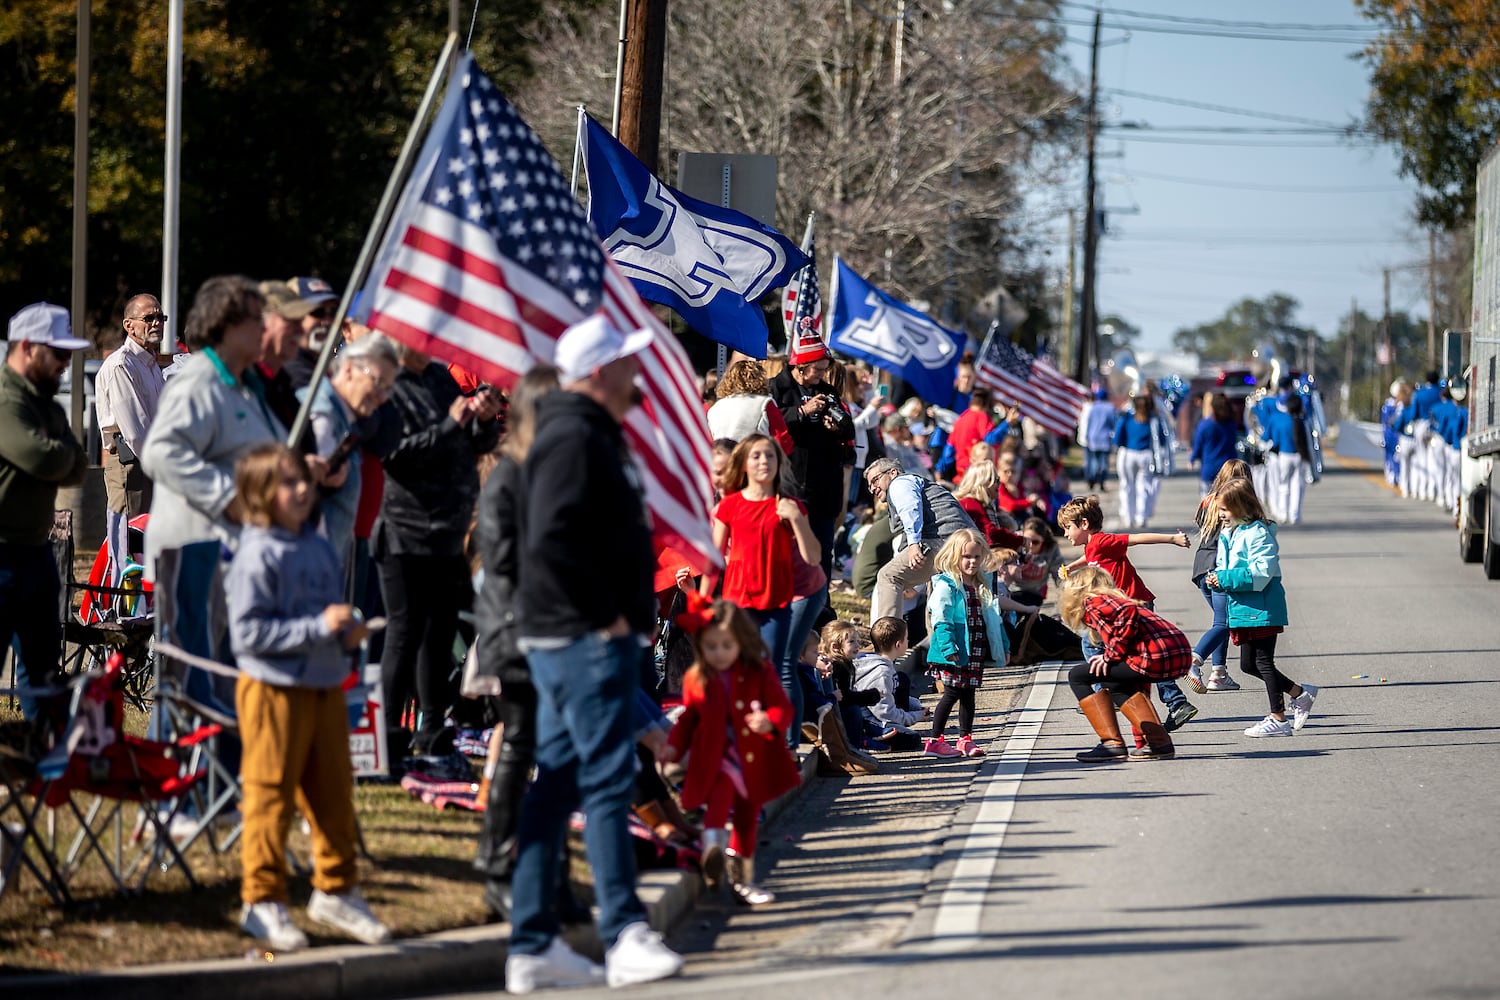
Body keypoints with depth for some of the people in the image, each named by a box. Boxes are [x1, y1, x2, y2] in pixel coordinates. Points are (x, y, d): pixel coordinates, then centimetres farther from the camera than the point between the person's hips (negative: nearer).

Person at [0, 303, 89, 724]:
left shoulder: (46, 403, 15)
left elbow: (76, 469, 8)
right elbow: (42, 457, -28)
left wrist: (60, 456, -13)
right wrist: (64, 452, -6)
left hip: (35, 548, 10)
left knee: (43, 659, 17)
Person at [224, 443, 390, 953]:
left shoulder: (319, 548, 10)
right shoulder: (257, 557, -14)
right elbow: (248, 633, -20)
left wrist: (349, 630, 1)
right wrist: (317, 628, -23)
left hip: (325, 688, 7)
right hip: (274, 690, -7)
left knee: (334, 792, 13)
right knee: (270, 795, 0)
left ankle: (336, 889, 26)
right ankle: (262, 900, 10)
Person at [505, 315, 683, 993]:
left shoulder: (592, 434, 18)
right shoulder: (573, 439, -14)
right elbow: (551, 541, -25)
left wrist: (625, 616, 16)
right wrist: (604, 614, -19)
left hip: (579, 638, 10)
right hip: (585, 639, -10)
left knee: (556, 785, 9)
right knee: (607, 781, -9)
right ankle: (624, 936, -8)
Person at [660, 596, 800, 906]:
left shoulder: (760, 674, -4)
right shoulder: (696, 679, 1)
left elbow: (783, 708, -6)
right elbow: (688, 718, 12)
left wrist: (769, 722, -29)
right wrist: (674, 747, -3)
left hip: (754, 762, 1)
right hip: (715, 760, -1)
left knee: (747, 822, 11)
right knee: (722, 791, -33)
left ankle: (741, 880, 26)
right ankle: (713, 846, -50)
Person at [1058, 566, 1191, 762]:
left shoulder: (1093, 601, 8)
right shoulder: (1115, 599, 34)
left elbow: (1128, 612, -15)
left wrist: (1112, 655, -6)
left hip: (1155, 656, -9)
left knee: (1078, 676, 5)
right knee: (1115, 683, 33)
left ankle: (1112, 744, -2)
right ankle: (1160, 743, 24)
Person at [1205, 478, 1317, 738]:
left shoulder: (1257, 533, -16)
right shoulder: (1228, 533, 13)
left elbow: (1262, 572, -24)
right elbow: (1226, 567, 23)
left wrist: (1226, 579, -24)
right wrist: (1215, 579, 0)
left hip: (1261, 608, -10)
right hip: (1243, 610, 10)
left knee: (1263, 662, -4)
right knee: (1249, 665, 14)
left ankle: (1278, 719, 4)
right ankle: (1300, 693, 25)